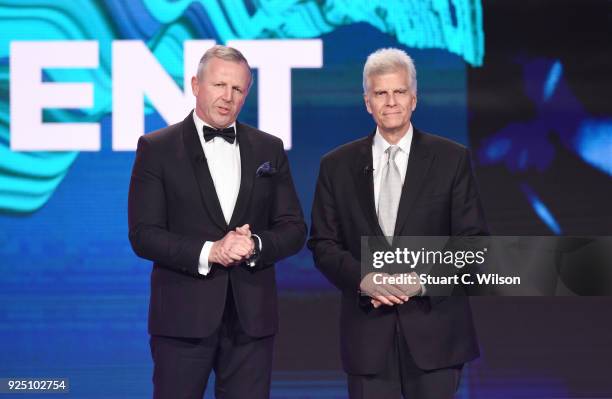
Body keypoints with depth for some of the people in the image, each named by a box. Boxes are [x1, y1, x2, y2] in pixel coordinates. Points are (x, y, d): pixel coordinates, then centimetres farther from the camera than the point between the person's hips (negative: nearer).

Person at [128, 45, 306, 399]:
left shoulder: (269, 149, 10)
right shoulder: (157, 148, 0)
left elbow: (294, 229, 9)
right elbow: (143, 235, -6)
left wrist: (255, 245, -12)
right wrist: (208, 251, -18)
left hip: (252, 317, 3)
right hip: (183, 316, -3)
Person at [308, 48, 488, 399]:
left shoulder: (452, 159, 2)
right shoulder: (337, 166, 7)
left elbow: (473, 241, 0)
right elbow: (323, 244, 7)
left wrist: (424, 281, -13)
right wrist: (363, 280, -12)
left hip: (433, 327, -1)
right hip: (368, 330, 1)